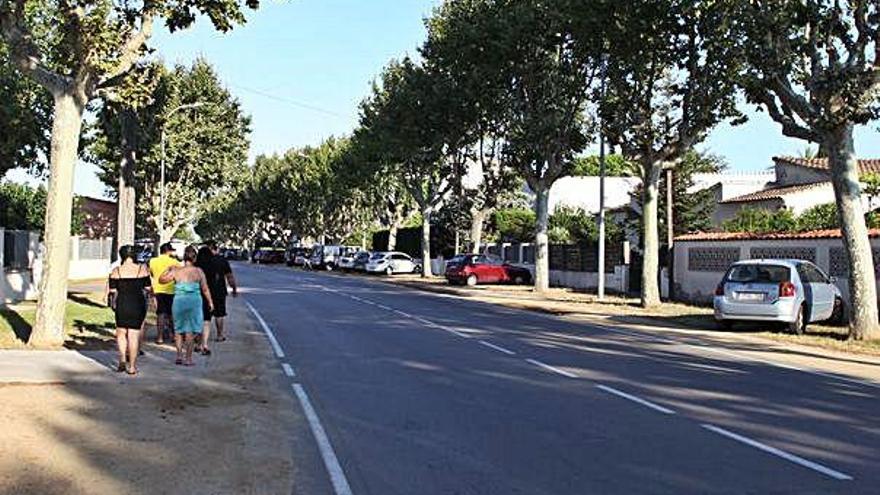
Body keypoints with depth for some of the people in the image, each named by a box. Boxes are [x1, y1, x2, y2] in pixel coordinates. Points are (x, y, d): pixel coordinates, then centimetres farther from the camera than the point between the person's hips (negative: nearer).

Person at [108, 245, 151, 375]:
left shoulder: (116, 271, -3)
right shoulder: (143, 269, -2)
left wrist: (113, 305, 16)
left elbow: (113, 291, -1)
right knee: (134, 335, 5)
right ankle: (132, 366, 8)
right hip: (138, 305, 0)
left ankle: (122, 360, 6)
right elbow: (147, 288, 3)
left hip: (122, 305, 0)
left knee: (121, 332, 20)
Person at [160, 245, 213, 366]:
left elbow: (161, 280, 9)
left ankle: (179, 355, 14)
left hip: (179, 301, 1)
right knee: (190, 330, 7)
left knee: (178, 329, 18)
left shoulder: (176, 271, -2)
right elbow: (205, 289, 2)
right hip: (194, 302, -1)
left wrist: (168, 270, 21)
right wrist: (210, 302, 12)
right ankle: (188, 358, 8)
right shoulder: (199, 271, -3)